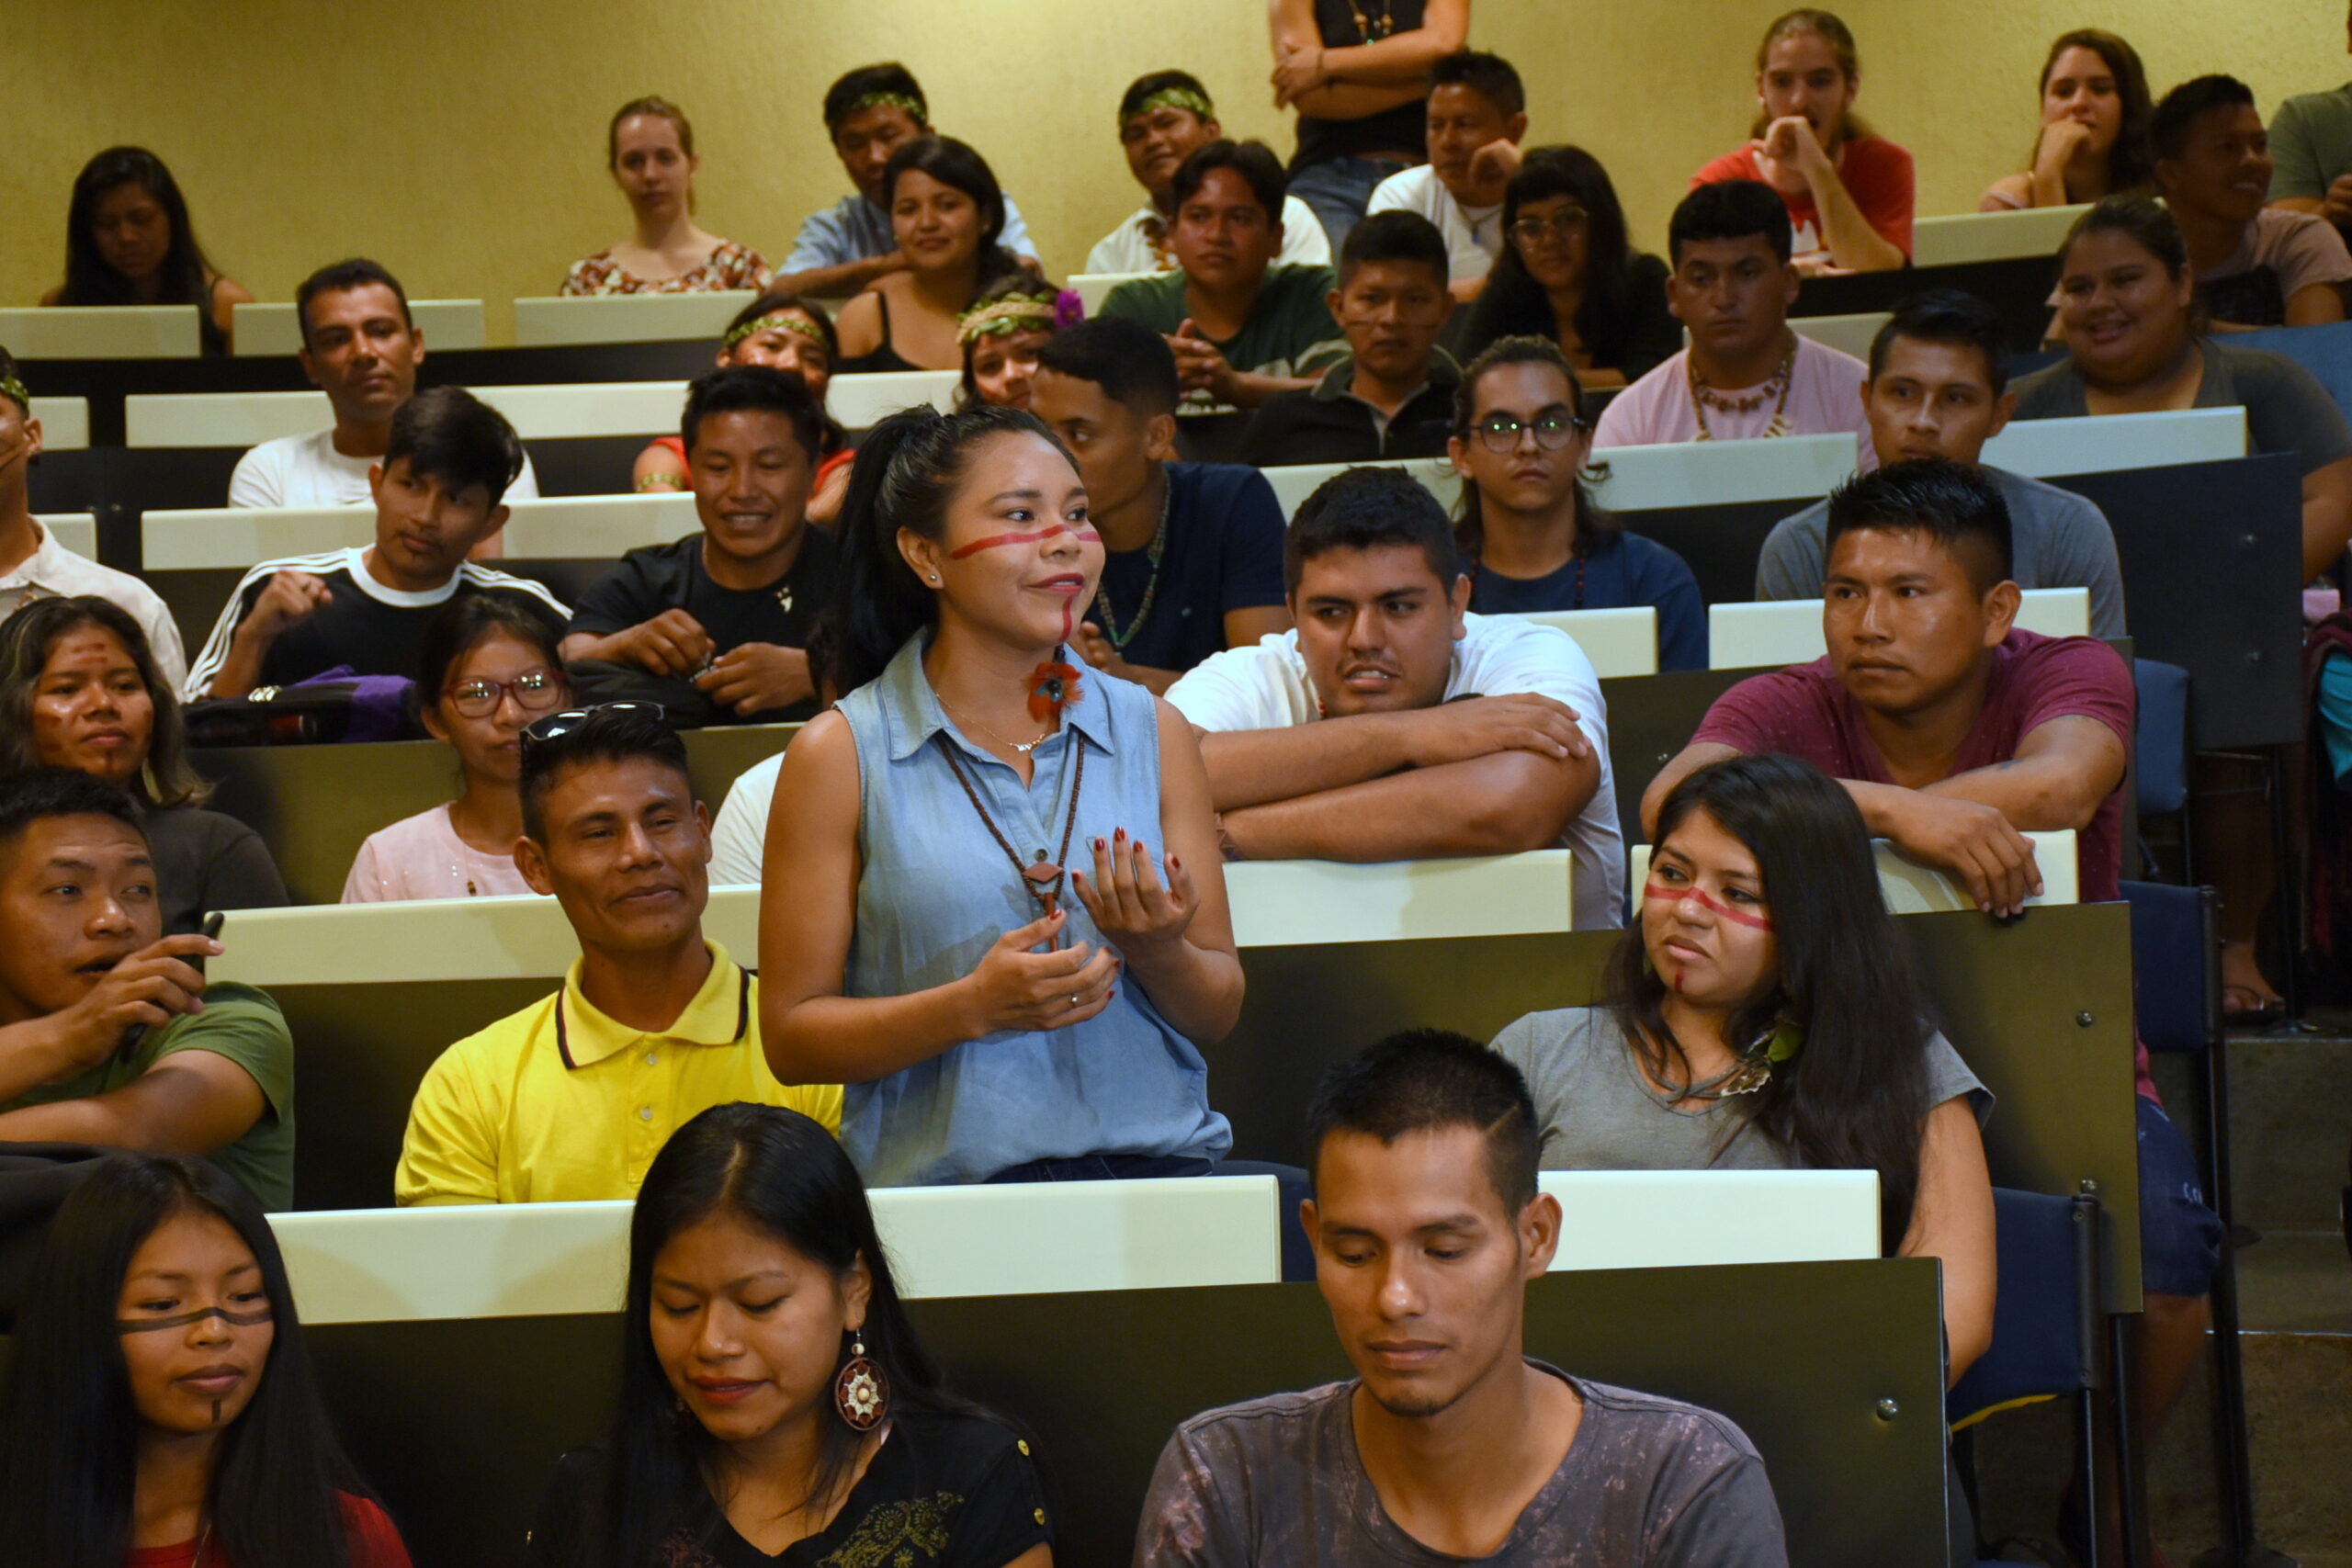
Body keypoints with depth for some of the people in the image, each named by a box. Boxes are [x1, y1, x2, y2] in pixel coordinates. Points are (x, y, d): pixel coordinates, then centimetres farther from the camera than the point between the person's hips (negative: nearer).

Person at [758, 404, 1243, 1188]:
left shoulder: (1151, 731, 14)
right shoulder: (842, 755, 5)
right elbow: (791, 1035, 4)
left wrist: (1160, 954, -5)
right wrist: (973, 1007, -11)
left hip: (1159, 1164, 3)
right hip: (944, 1186, -3)